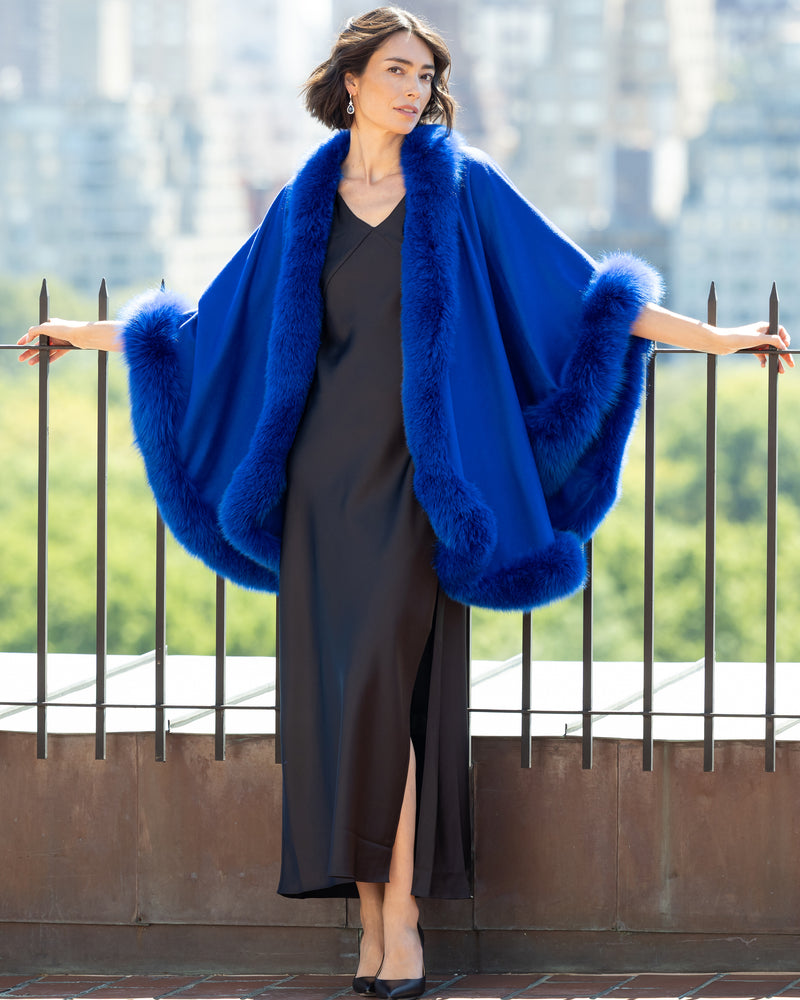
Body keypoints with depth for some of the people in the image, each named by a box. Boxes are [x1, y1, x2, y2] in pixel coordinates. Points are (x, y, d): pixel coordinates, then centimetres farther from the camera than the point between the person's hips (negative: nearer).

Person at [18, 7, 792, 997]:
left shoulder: (462, 188, 2)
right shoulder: (306, 205, 10)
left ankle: (400, 914, -14)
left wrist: (717, 338, -2)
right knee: (335, 695, -1)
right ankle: (371, 918, 3)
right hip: (324, 483, 3)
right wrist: (96, 334, 24)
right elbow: (221, 317, 20)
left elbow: (578, 290, 2)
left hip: (413, 479, -3)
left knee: (384, 687, -15)